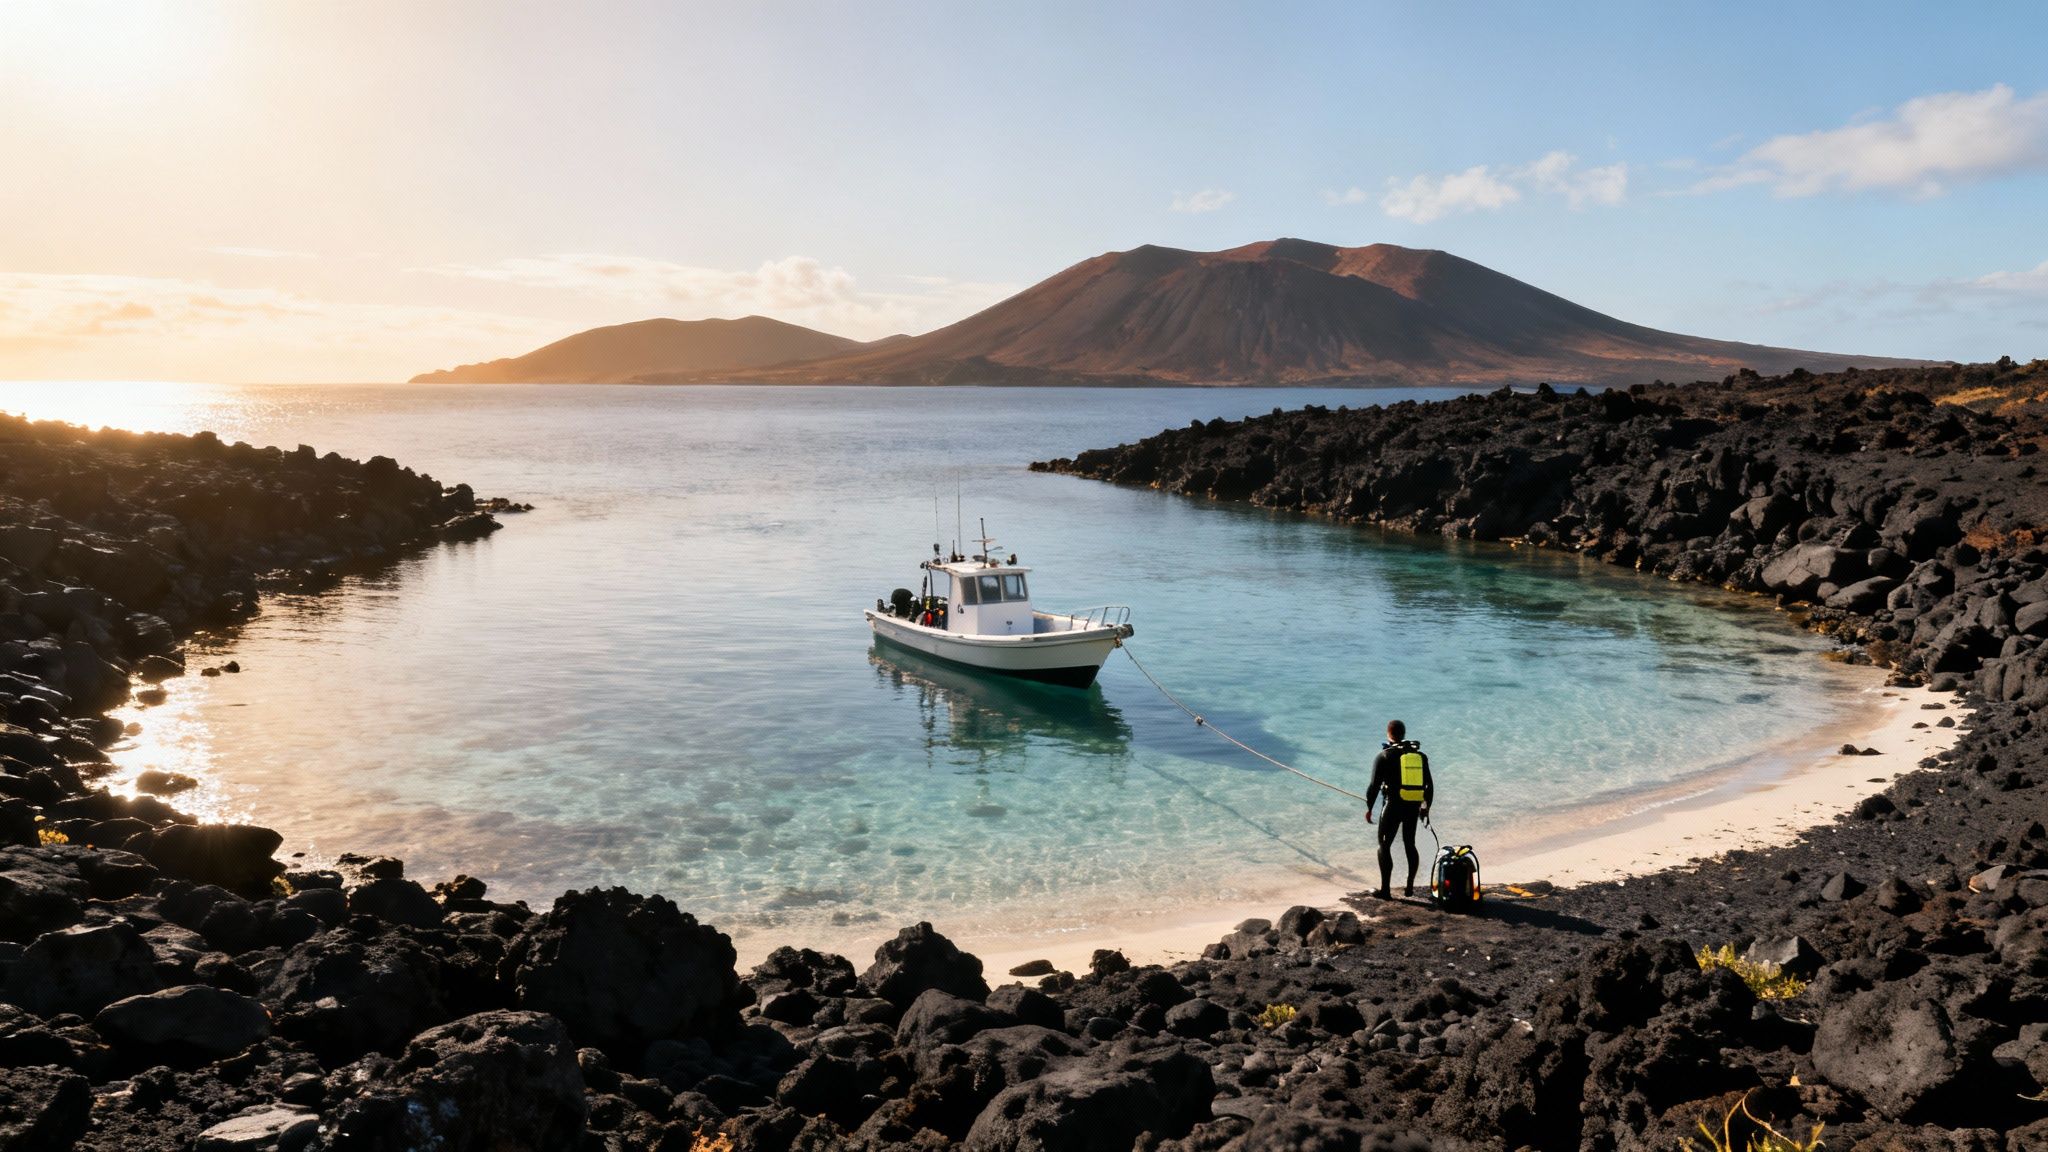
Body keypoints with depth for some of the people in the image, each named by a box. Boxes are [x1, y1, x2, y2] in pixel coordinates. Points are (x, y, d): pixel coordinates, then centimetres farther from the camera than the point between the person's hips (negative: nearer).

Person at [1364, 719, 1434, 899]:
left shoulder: (1384, 756, -7)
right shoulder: (1420, 755, 7)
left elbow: (1374, 785, -10)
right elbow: (1429, 784, 10)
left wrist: (1369, 808, 0)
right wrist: (1426, 806, 22)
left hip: (1393, 806, -5)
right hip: (1413, 807, 5)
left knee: (1384, 846, 5)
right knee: (1410, 844, 20)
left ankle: (1385, 889, 1)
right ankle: (1409, 887, 21)